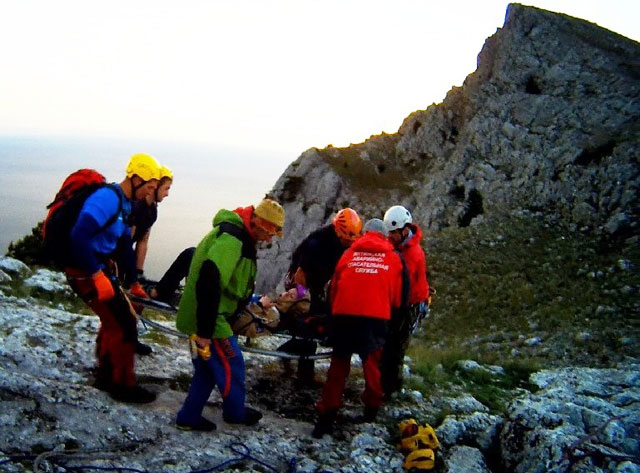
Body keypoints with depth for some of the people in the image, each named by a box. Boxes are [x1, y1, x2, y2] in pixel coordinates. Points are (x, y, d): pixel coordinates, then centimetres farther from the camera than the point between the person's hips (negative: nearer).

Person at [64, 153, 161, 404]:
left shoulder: (124, 204, 11)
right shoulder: (107, 198, -21)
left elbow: (125, 244, 19)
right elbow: (79, 237, -30)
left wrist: (133, 282, 23)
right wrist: (96, 276, -26)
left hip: (101, 267, 10)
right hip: (86, 270, -10)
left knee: (115, 321, 18)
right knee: (123, 324, -6)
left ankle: (106, 376, 33)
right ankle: (123, 385, 8)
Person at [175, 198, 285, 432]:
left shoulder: (238, 235, 9)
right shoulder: (231, 239, -24)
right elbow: (209, 280, -34)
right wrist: (205, 330, -32)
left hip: (207, 318, 10)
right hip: (209, 320, -10)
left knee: (207, 369, 18)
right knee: (231, 366, 7)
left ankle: (189, 417, 26)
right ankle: (235, 412, 27)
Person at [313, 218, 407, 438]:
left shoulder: (349, 253, 14)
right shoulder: (393, 258, 11)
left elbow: (333, 288, 16)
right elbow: (396, 297, 14)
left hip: (343, 315, 1)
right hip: (376, 317, -1)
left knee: (338, 364, 9)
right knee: (373, 363, 16)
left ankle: (326, 415, 6)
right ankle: (371, 409, 26)